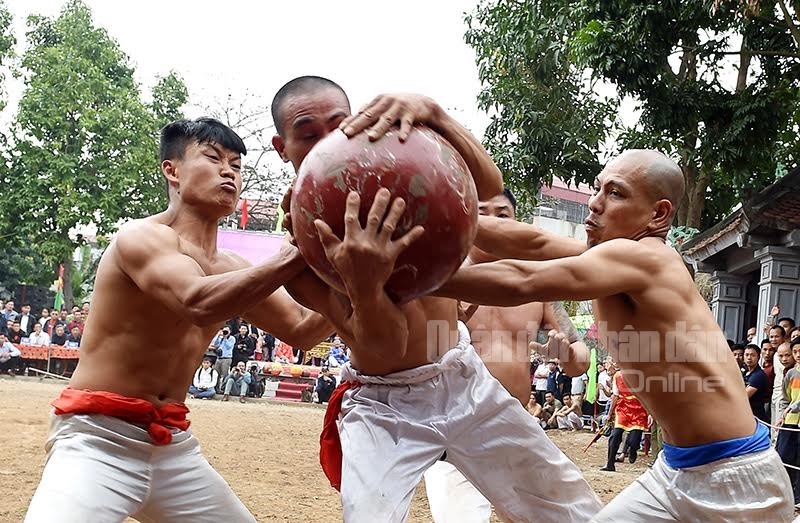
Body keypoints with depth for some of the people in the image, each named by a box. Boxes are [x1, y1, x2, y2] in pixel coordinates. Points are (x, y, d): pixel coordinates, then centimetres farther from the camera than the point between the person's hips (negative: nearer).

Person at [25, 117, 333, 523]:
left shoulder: (230, 269, 10)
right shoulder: (142, 236, -13)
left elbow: (302, 328, 10)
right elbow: (198, 303, -32)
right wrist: (298, 256, -39)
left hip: (173, 445, 8)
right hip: (98, 440, -8)